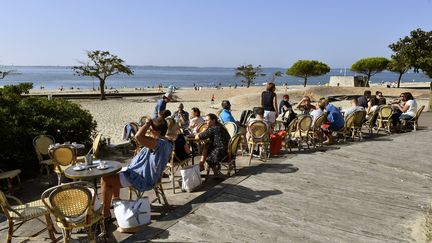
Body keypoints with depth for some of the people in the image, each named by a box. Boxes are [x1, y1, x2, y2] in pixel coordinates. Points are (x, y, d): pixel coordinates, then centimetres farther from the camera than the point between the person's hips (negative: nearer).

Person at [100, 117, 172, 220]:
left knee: (105, 179, -8)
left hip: (141, 180, -11)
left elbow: (138, 136, -42)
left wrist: (148, 123, -28)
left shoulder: (159, 143, -29)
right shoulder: (165, 143, 6)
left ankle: (106, 213, 4)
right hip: (146, 176, 11)